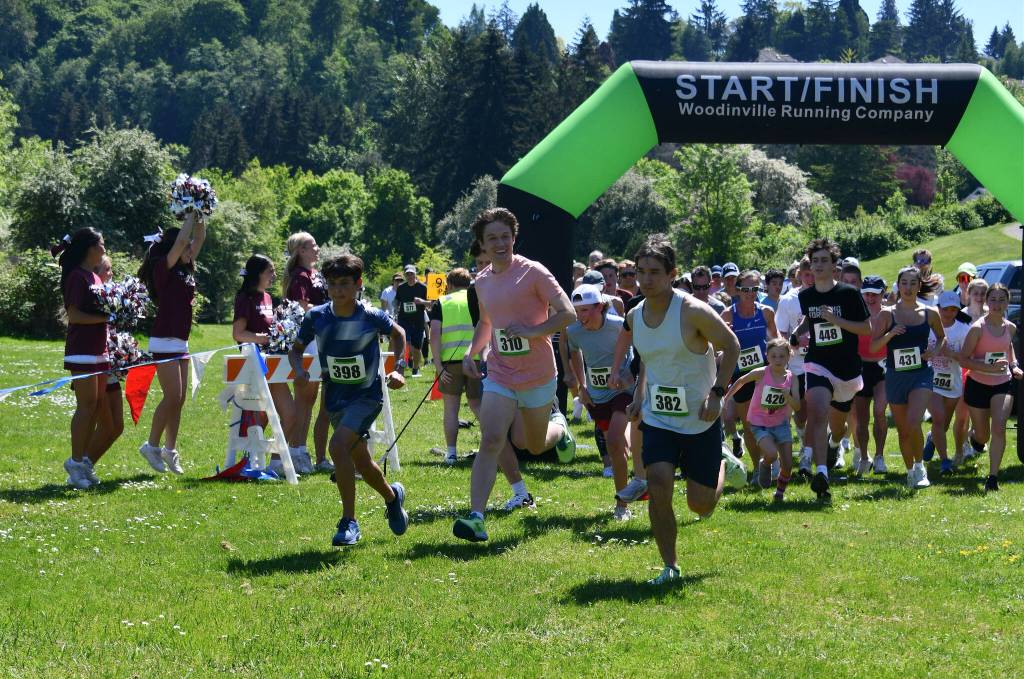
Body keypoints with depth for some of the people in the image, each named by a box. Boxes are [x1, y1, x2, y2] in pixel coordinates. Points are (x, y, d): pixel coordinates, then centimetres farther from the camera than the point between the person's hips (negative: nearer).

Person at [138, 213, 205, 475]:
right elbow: (181, 241, -19)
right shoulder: (163, 268, -8)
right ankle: (152, 445, 0)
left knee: (179, 399, 7)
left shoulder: (185, 270, 14)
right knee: (172, 397, -11)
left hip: (181, 343, 8)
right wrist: (190, 216, -9)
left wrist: (200, 217, 7)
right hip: (164, 341, -8)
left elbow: (199, 239, 19)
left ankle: (170, 450, 12)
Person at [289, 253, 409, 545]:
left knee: (338, 445, -26)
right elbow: (296, 349, 7)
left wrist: (398, 368, -4)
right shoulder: (316, 317, -8)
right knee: (360, 461, 16)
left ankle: (349, 522, -18)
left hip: (367, 395, -5)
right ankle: (392, 496, 48)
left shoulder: (371, 316, -14)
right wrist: (299, 369, -13)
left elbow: (398, 334, 7)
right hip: (335, 398, 5)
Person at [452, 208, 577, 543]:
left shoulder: (533, 272, -12)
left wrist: (533, 331, -25)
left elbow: (568, 314, -14)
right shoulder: (482, 281, 5)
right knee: (491, 440, -15)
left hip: (538, 376, -3)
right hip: (500, 375, 3)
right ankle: (476, 517, -21)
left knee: (535, 445, 13)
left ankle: (558, 426, 49)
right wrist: (472, 351, 7)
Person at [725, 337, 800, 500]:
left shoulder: (791, 378, -8)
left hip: (780, 423, 3)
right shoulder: (761, 373, -15)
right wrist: (726, 398, 11)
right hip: (760, 423, -3)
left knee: (788, 465, -3)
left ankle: (780, 492, 23)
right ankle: (764, 465, 10)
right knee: (771, 454, -27)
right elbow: (740, 382, 3)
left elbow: (797, 406, -12)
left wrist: (788, 396, -32)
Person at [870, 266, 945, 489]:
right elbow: (872, 346, -4)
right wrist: (889, 335, -21)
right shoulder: (887, 314, -2)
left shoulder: (930, 313, 1)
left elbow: (942, 337, 17)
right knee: (903, 430, 10)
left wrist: (935, 352, -3)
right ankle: (910, 471, 28)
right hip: (895, 376, 1)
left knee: (913, 423, -21)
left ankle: (920, 466, -1)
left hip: (921, 374, -1)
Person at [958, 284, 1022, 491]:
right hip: (977, 385, -2)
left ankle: (993, 477, -16)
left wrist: (1013, 365, 6)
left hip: (1003, 384, 2)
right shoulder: (978, 328, -16)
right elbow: (963, 359, -16)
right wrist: (989, 368, -27)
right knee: (982, 437, 11)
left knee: (999, 427, -20)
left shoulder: (1010, 328, -1)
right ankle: (974, 434, 51)